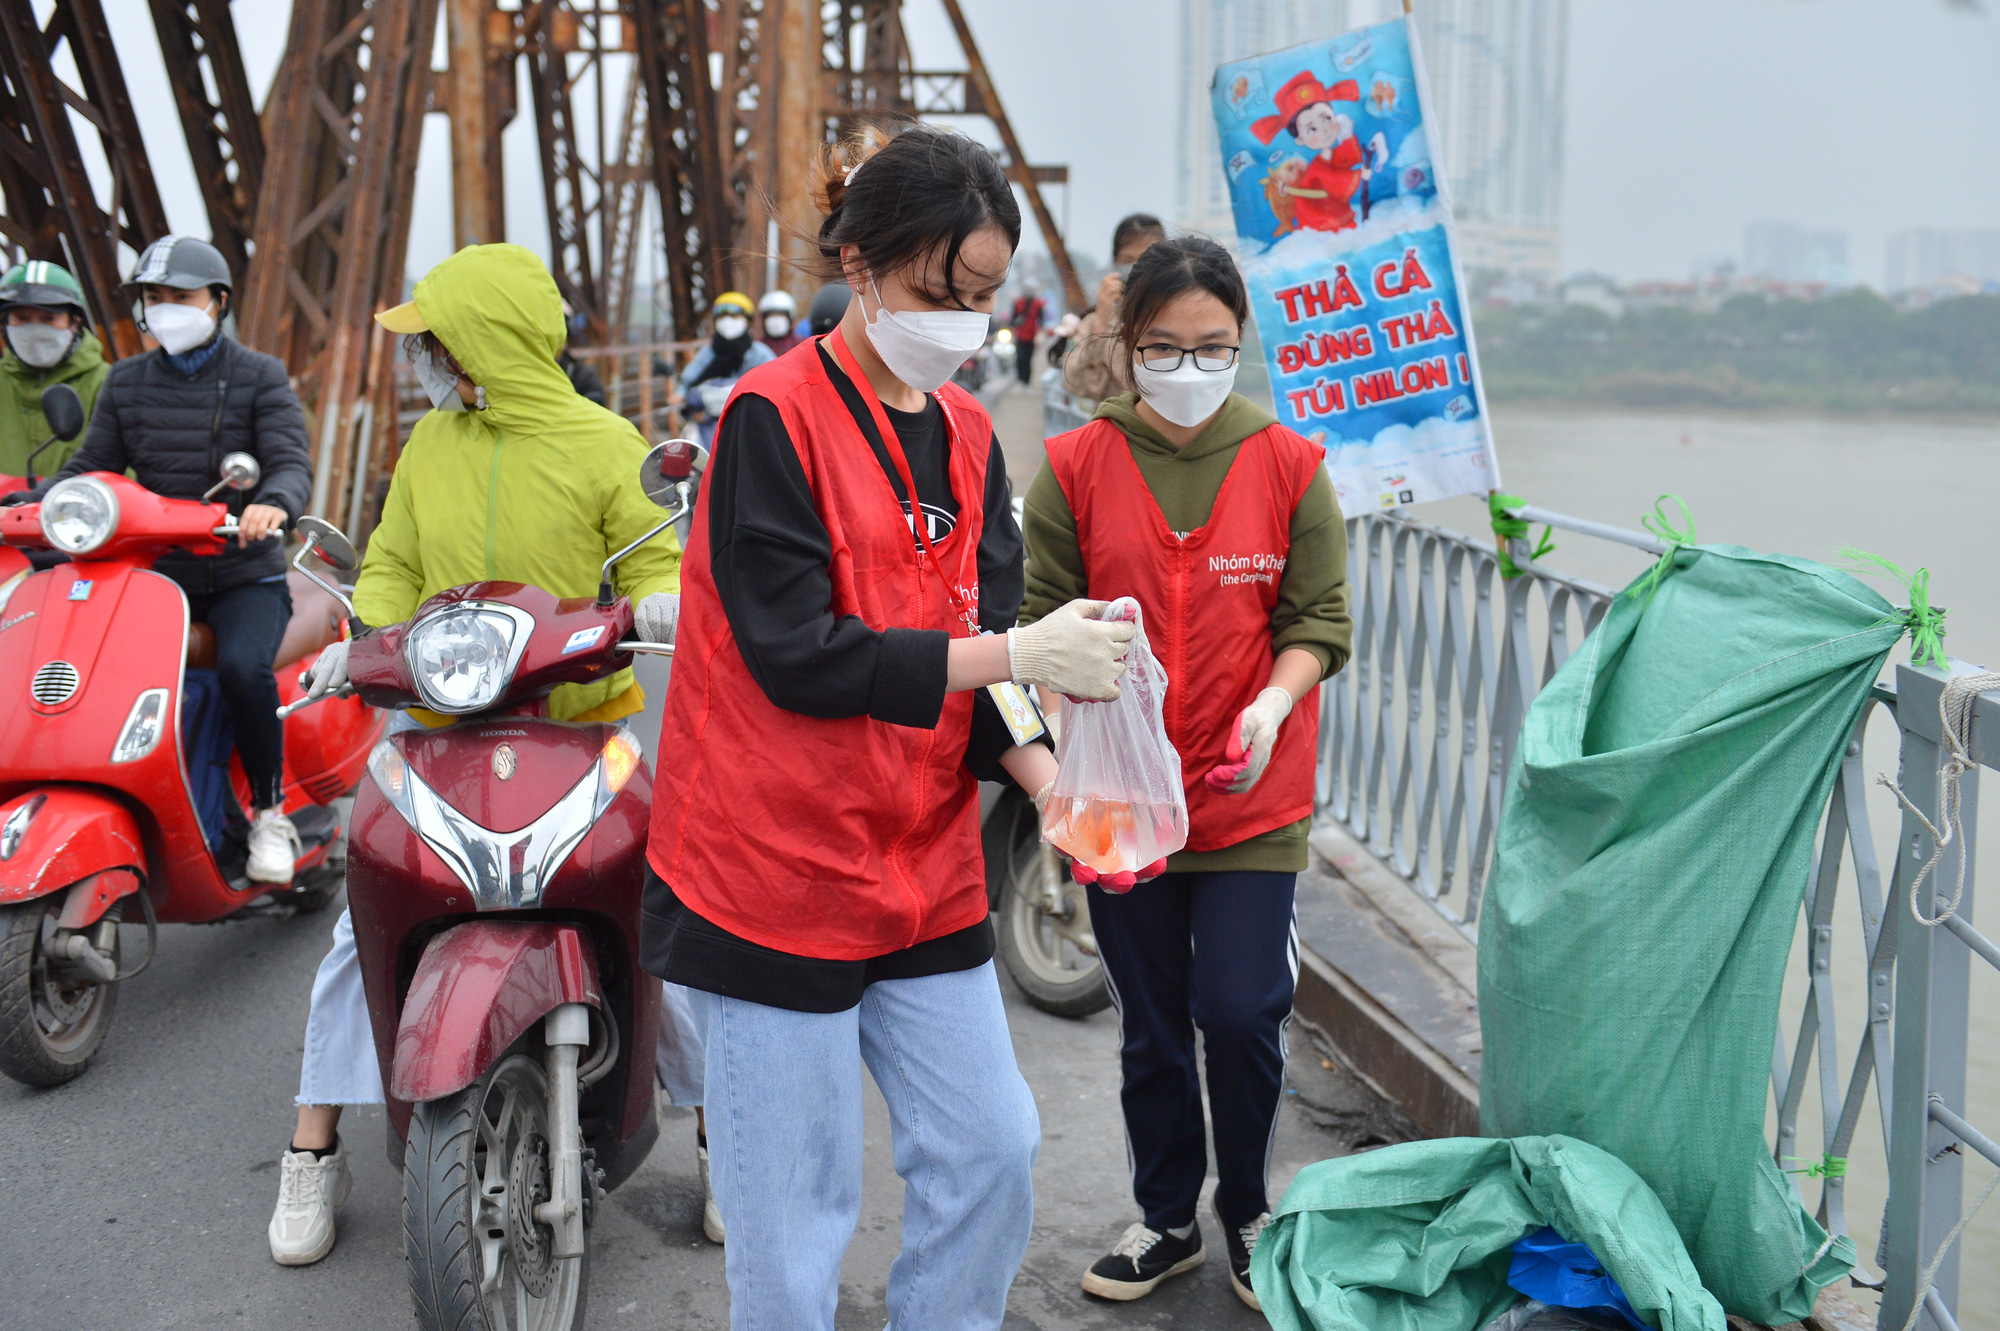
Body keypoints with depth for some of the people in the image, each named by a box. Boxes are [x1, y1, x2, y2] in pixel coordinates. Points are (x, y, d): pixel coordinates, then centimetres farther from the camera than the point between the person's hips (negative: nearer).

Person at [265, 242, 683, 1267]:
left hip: (574, 719, -3)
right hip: (437, 717, 3)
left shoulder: (604, 444, -3)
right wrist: (362, 642, -5)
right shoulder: (430, 442, 9)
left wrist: (659, 605, -21)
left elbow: (653, 560, 2)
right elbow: (391, 567, 14)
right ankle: (314, 1151, 12)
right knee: (366, 922, -3)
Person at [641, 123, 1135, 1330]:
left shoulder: (967, 433, 9)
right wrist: (1016, 656, -23)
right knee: (798, 1211, 4)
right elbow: (796, 653, -19)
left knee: (993, 1154, 11)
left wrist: (1043, 769, -12)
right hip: (777, 869, -6)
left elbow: (977, 639, 6)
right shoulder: (774, 416, -11)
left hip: (927, 868, 7)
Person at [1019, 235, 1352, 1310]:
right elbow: (1042, 615, 0)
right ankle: (1166, 1218, 34)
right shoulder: (1076, 467, -2)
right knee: (1150, 1025, 13)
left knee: (1241, 1016, -5)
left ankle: (1246, 1209, 23)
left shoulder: (1289, 467, -1)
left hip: (1254, 796, -1)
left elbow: (1319, 619, 0)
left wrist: (1271, 706, -18)